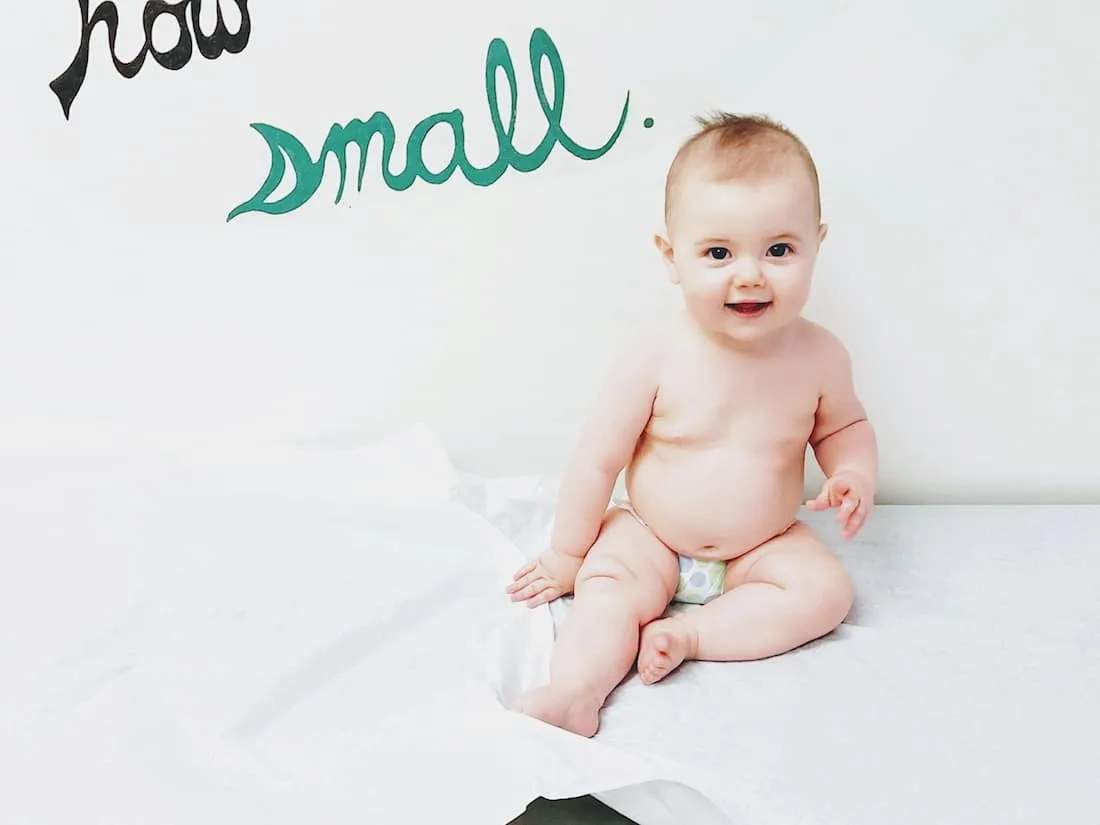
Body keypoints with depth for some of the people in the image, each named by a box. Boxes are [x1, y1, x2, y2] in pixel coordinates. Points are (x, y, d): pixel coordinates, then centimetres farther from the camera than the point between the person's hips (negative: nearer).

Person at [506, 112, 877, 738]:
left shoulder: (819, 356, -12)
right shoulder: (659, 357, -21)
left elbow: (843, 425, 10)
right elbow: (598, 458, -12)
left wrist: (856, 475, -13)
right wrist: (567, 556, -4)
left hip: (765, 547, 3)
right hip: (649, 538, -2)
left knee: (826, 590, -18)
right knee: (607, 587, -25)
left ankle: (688, 633, -19)